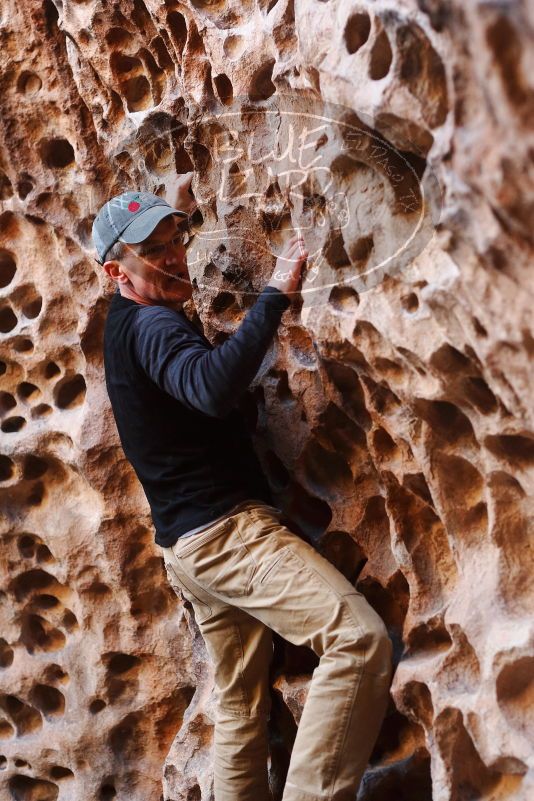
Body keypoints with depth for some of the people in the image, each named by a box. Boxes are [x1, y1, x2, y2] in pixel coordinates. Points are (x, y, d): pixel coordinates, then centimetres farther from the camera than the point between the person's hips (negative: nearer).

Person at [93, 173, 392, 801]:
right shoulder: (152, 325, -13)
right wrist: (275, 295, -33)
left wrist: (178, 213, 45)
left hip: (184, 545, 10)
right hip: (224, 529, -10)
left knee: (241, 707, 14)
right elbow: (214, 387, -35)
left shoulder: (123, 320, 16)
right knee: (361, 639, -23)